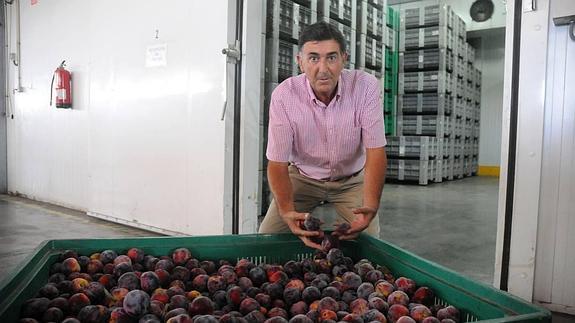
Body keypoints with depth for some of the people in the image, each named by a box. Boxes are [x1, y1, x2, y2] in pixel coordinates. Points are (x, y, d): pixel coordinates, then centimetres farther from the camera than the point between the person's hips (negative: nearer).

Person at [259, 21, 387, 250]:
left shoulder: (365, 87, -23)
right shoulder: (284, 95, -24)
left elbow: (375, 152, -23)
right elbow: (277, 163, -21)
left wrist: (370, 207, -39)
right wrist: (287, 212, -39)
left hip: (352, 180, 0)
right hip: (302, 178, 0)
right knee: (267, 237, -9)